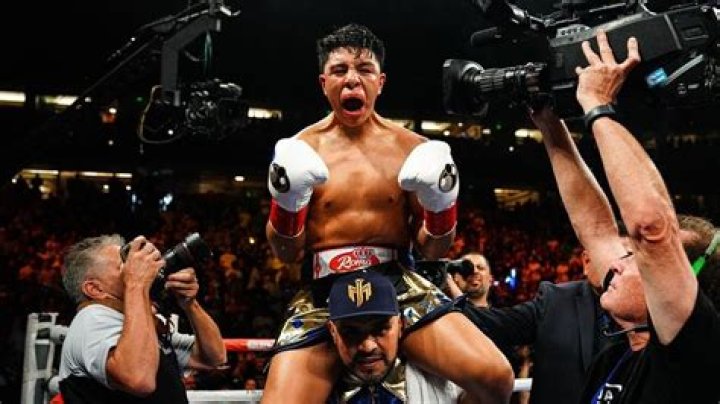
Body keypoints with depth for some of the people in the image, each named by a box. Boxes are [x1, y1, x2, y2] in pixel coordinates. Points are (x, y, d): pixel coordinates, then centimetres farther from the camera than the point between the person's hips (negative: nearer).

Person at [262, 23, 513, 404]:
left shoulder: (412, 149, 6)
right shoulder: (300, 150, 5)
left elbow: (431, 250, 8)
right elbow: (287, 254, 4)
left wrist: (440, 205, -12)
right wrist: (286, 201, -15)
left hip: (398, 281, 1)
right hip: (324, 289, 0)